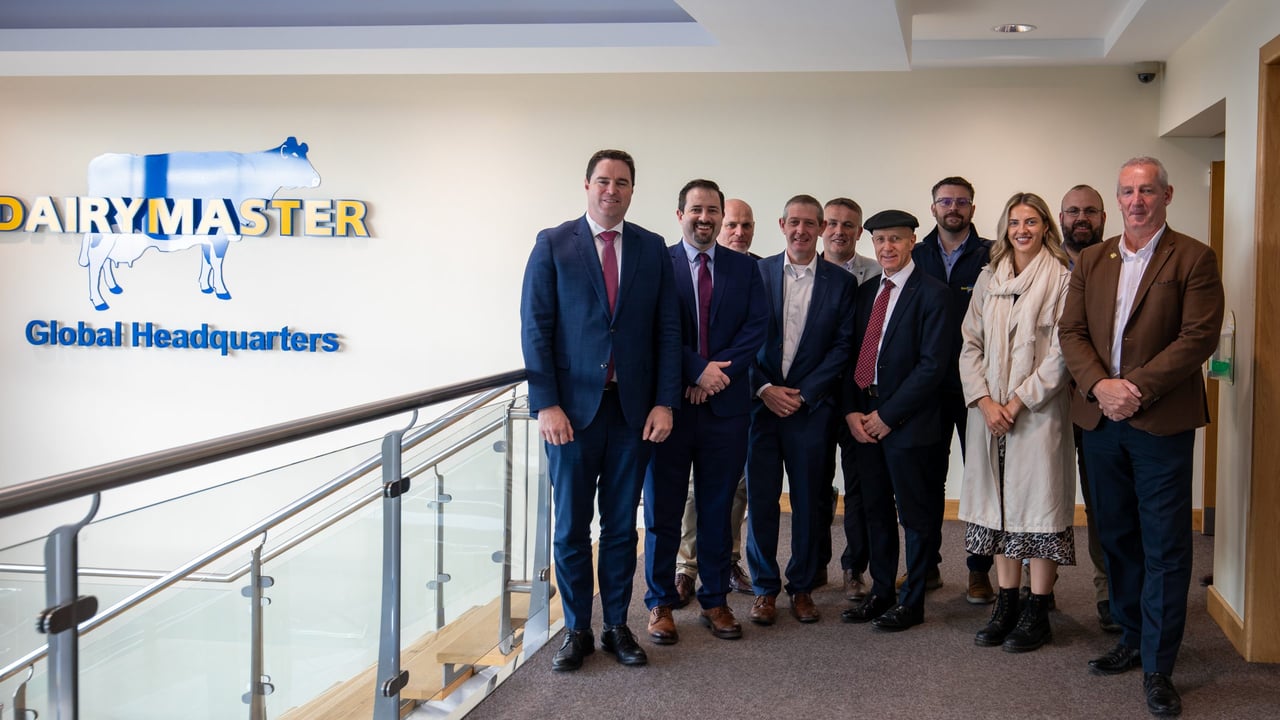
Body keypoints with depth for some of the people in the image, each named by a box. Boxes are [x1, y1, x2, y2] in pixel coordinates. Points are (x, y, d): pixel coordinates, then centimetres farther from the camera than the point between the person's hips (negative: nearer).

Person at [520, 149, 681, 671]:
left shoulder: (652, 249, 7)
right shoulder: (553, 245, 0)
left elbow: (667, 330, 6)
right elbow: (535, 328, -4)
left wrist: (664, 402, -2)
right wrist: (546, 405, -11)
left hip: (633, 408, 2)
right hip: (572, 407, -2)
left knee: (621, 525, 10)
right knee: (571, 525, 5)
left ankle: (617, 626, 21)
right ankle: (577, 631, 18)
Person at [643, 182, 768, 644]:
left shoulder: (744, 268, 9)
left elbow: (756, 327, 0)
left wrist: (718, 372, -12)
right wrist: (698, 371, -14)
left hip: (725, 402, 2)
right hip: (670, 402, -2)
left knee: (718, 509, 9)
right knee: (663, 509, 4)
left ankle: (715, 600, 20)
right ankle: (660, 603, 15)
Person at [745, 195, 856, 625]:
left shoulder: (840, 282, 4)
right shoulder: (757, 273, 3)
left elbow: (842, 346, 0)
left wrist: (802, 394, -8)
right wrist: (765, 389, -9)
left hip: (810, 406, 0)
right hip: (760, 402, 0)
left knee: (808, 501, 6)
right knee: (760, 500, 3)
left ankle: (802, 586, 19)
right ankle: (765, 588, 15)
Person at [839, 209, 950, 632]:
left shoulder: (931, 294, -8)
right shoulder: (866, 292, 13)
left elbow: (932, 364, -14)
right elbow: (853, 354, 13)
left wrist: (888, 415, -14)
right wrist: (852, 410, 0)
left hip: (908, 423, -6)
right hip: (863, 419, 6)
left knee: (915, 515, 3)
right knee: (876, 510, 14)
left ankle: (912, 602, 14)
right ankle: (881, 592, 26)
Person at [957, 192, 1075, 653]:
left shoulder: (1062, 280, -3)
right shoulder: (988, 279, 11)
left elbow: (1062, 352, -8)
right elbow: (970, 344, 9)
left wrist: (1019, 400, -12)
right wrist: (984, 401, -4)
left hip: (1039, 412, -4)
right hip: (989, 411, 5)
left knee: (1040, 506, -1)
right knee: (999, 506, 8)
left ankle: (1037, 613, 7)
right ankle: (1006, 604, 17)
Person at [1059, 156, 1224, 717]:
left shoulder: (1193, 259, -3)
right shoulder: (1091, 260, 11)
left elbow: (1199, 336, -11)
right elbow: (1071, 331, 5)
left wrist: (1138, 388, -18)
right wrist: (1099, 385, -12)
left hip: (1161, 420, -5)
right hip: (1100, 418, 5)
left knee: (1165, 546, 0)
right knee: (1116, 537, 14)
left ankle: (1158, 667, 8)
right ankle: (1132, 639, 29)